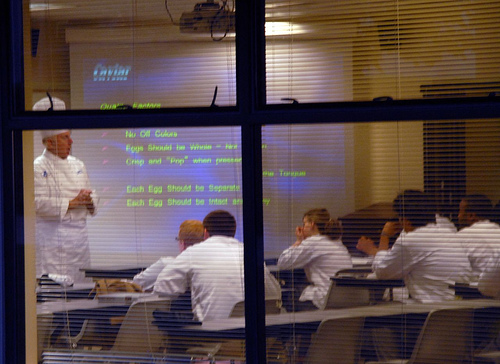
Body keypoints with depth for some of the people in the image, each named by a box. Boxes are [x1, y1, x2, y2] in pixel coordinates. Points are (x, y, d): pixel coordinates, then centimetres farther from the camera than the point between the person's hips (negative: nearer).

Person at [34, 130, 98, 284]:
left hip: (79, 234, 7)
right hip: (51, 235, -7)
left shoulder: (78, 165, 16)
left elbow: (91, 196, 21)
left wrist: (89, 202, -3)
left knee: (82, 281, 6)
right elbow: (39, 203, -16)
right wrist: (71, 203, -17)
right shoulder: (38, 167, -5)